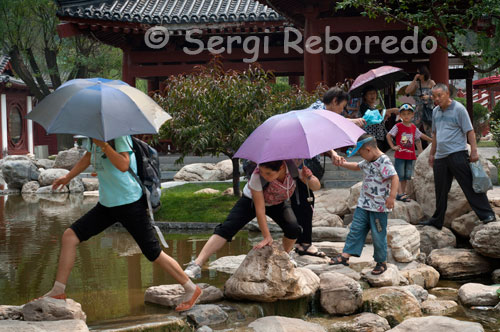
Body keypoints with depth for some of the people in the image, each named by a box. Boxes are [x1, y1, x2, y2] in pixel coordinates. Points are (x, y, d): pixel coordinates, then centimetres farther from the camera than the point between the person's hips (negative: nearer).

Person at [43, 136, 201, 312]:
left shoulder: (118, 133, -16)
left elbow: (124, 165, -28)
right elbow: (88, 157, 28)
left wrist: (103, 144, -32)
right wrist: (68, 177, 21)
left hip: (129, 203, -8)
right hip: (107, 203, 8)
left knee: (154, 254, -3)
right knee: (70, 236, -1)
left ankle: (191, 290, 13)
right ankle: (58, 292, 9)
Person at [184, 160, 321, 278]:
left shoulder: (294, 167, -32)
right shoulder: (257, 176, -39)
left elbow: (316, 187, -21)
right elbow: (259, 209, -31)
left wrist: (309, 177, -44)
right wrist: (267, 237, -29)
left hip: (278, 204, 3)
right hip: (252, 200, -3)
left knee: (294, 229, -20)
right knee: (227, 228, -21)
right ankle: (197, 264, -26)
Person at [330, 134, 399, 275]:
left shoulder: (384, 161, -18)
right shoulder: (368, 161, 11)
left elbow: (394, 178, -27)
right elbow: (357, 166, 31)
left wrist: (392, 196, -35)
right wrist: (342, 164, 25)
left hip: (379, 207, -8)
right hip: (363, 204, 8)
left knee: (378, 235, 3)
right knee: (356, 229, 8)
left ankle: (381, 262, 15)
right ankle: (346, 255, 13)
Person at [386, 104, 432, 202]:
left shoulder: (413, 127, 8)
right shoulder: (398, 126, -7)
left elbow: (421, 136, 22)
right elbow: (388, 135, -5)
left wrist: (432, 140, 25)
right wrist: (393, 146, -10)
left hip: (410, 156, 5)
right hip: (400, 155, -5)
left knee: (406, 176, 11)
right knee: (399, 175, -6)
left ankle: (403, 193, 19)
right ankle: (400, 194, -7)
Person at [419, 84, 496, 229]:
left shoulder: (458, 109, -5)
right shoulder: (435, 111, 15)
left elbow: (469, 131, -8)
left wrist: (474, 151, -15)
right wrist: (432, 154, 23)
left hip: (457, 154, -7)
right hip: (440, 156, 7)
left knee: (469, 185, -9)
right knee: (440, 190, 11)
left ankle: (487, 214, -7)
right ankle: (437, 221, 20)